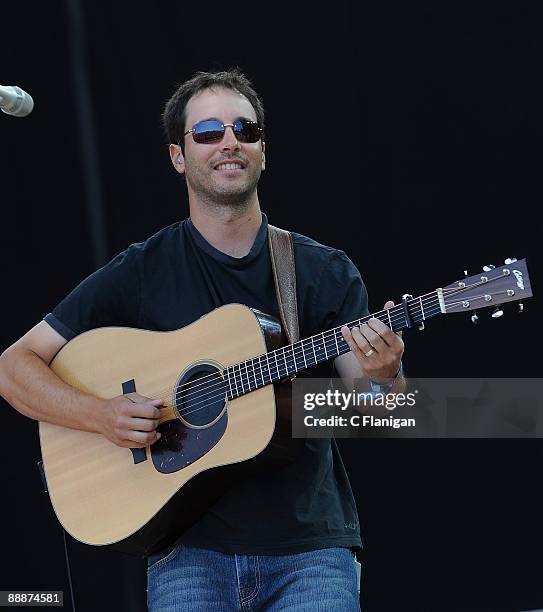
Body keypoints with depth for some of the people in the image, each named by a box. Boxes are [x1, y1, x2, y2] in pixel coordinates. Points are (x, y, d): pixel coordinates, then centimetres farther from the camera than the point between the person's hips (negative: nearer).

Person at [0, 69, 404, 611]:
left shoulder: (326, 273, 6)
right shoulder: (139, 273, 4)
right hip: (190, 550, -1)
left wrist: (383, 377, -22)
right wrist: (102, 416, -13)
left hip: (310, 546, 1)